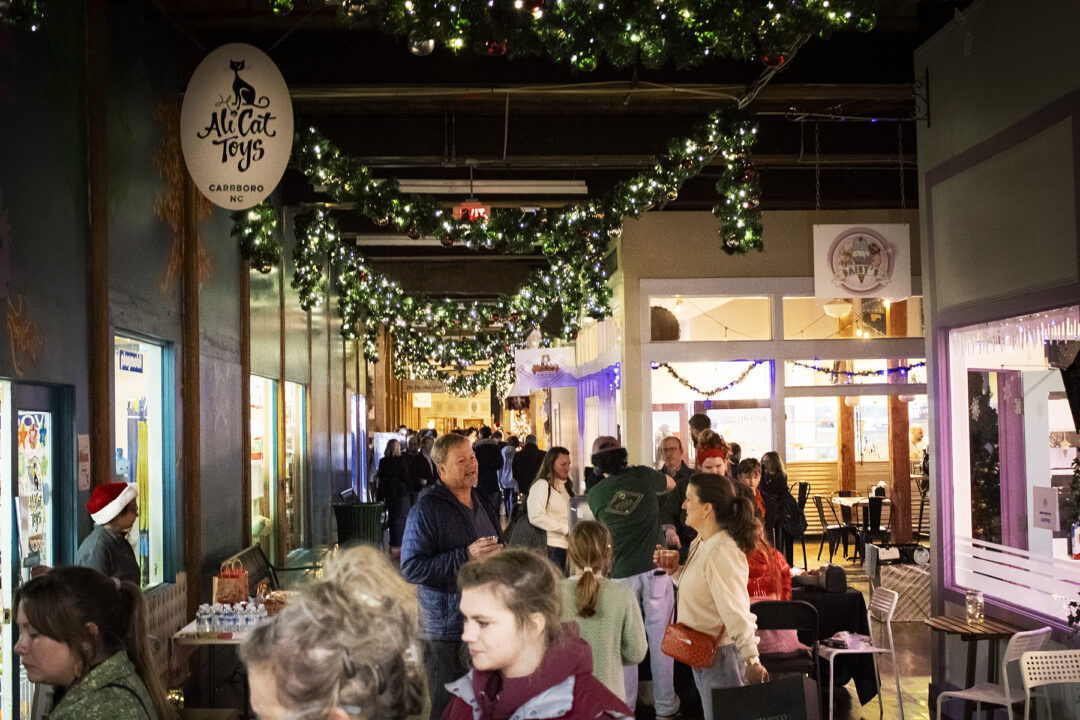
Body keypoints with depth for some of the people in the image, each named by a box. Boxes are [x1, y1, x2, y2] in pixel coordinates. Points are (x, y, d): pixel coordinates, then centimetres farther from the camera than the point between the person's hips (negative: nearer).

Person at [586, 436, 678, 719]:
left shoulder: (594, 494, 3)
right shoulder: (643, 476, 3)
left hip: (621, 573, 0)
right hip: (656, 568, 0)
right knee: (660, 637, 9)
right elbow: (671, 484, 24)